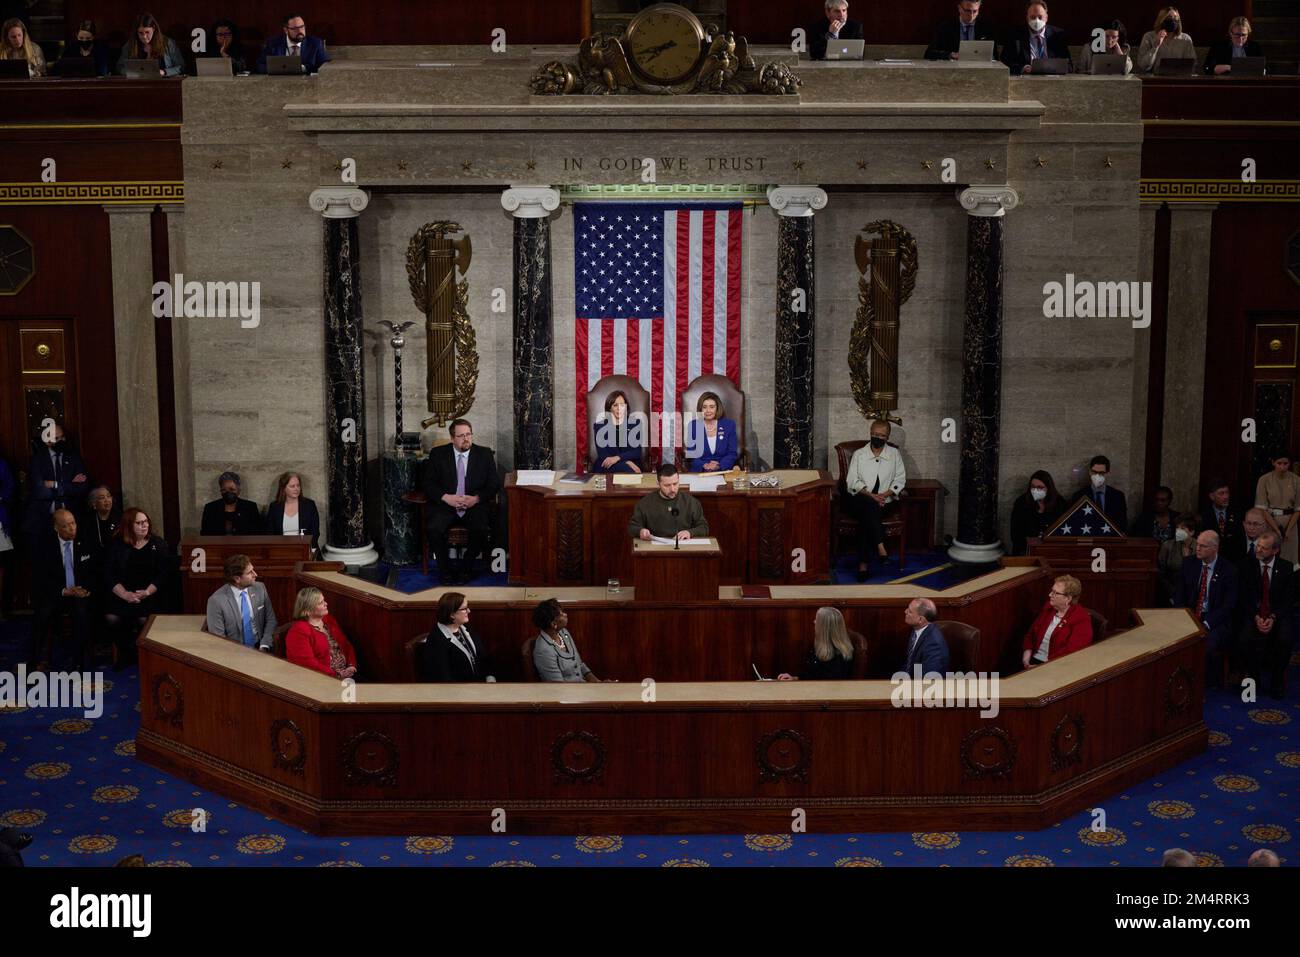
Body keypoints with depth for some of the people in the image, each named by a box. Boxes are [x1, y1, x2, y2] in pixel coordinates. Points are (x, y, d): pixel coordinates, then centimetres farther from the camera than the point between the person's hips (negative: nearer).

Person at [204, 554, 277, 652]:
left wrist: (263, 647, -5)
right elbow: (218, 638, -9)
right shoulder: (216, 600, -12)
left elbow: (270, 620, 8)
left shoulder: (260, 588, -1)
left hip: (258, 649, 3)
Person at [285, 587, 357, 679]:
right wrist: (337, 675, -17)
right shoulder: (298, 631, -10)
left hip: (345, 673, 7)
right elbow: (307, 663, -17)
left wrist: (352, 666, -2)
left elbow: (346, 644, 16)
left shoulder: (328, 619, 14)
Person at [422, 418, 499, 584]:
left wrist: (476, 498, -14)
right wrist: (446, 497, -15)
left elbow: (494, 484, 4)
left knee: (481, 530, -31)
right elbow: (428, 484, 3)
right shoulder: (438, 454, 7)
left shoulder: (485, 454, 8)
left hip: (475, 506, 0)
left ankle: (466, 568, -6)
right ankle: (445, 569, -8)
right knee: (433, 528, -30)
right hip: (445, 506, 0)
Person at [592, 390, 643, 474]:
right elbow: (603, 455, -4)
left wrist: (617, 458, -17)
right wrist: (627, 463, -17)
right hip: (607, 468, -2)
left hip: (632, 466, 2)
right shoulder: (600, 426, 6)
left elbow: (638, 451, 2)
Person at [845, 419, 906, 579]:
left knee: (866, 517, -32)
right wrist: (871, 495, -17)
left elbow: (900, 479, 7)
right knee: (869, 506, -37)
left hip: (884, 501, 1)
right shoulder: (859, 454, 7)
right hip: (860, 500, -1)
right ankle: (879, 545, -43)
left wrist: (885, 495, -11)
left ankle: (863, 563, -35)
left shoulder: (894, 454, 10)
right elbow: (852, 482, -1)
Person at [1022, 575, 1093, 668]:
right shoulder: (1048, 608, 11)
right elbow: (1032, 632, 21)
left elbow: (1070, 652, -17)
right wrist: (1028, 651, 2)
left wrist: (1042, 667, -21)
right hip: (1034, 660, 6)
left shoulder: (1081, 620, -10)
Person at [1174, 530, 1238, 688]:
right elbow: (1179, 596, 10)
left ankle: (1212, 684, -15)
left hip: (1215, 621, -3)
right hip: (1189, 617, 3)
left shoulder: (1228, 570, -4)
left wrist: (1207, 623, -18)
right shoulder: (1189, 564, 9)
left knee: (1208, 642, -33)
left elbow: (1229, 604, -8)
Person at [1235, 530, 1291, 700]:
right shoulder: (1246, 564, 2)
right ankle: (1254, 678, -5)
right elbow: (1244, 597, 1)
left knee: (1285, 640, -30)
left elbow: (1289, 599, 1)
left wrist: (1273, 618, -14)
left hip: (1278, 615, 0)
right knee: (1243, 640, -30)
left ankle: (1276, 683, -10)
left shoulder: (1286, 568, 2)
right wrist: (1256, 618, -14)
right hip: (1252, 615, 0)